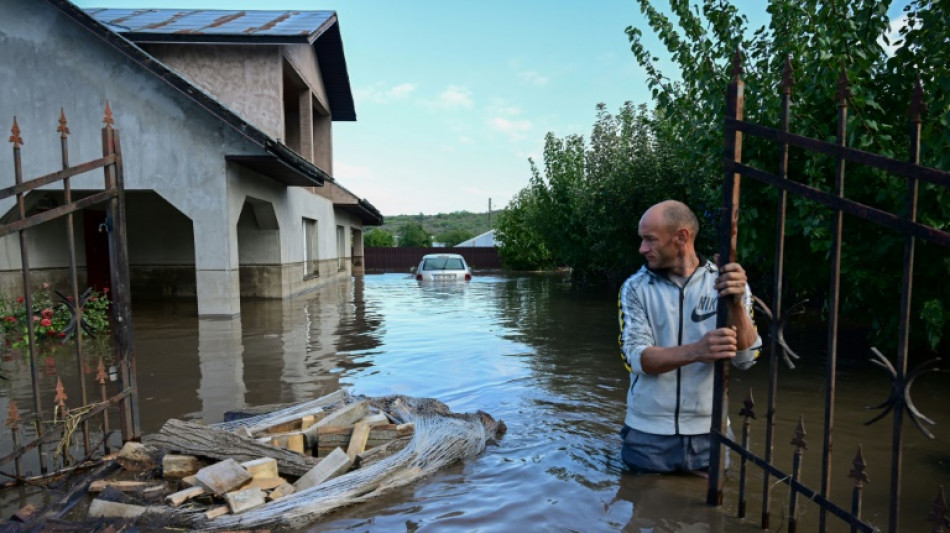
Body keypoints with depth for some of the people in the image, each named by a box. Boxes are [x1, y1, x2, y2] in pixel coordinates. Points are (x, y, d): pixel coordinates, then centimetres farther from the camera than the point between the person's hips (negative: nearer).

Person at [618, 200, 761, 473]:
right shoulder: (635, 287, -6)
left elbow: (745, 358, -11)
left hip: (708, 432, 1)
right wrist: (695, 351, -33)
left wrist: (736, 303, -28)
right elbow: (636, 357, -16)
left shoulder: (727, 283, -4)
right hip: (648, 433, 0)